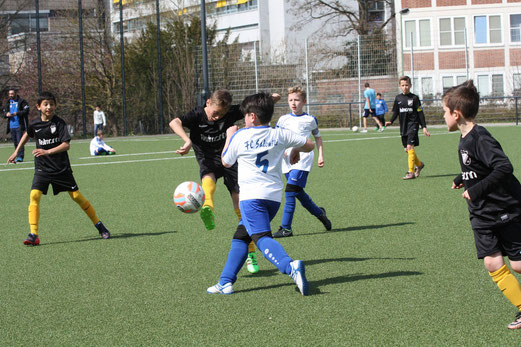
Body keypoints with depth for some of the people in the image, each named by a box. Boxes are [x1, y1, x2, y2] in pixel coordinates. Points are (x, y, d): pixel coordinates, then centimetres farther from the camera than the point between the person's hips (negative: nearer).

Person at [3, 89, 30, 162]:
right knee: (15, 142, 8)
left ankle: (20, 156, -14)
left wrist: (16, 113, -21)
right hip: (11, 126, 6)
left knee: (20, 141, -12)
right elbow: (4, 113, 17)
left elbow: (26, 111, -11)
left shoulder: (22, 102, -2)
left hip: (19, 125, -6)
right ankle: (17, 156, 14)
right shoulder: (8, 103, 16)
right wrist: (6, 114, -8)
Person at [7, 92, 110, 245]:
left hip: (62, 168, -2)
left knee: (76, 196, 3)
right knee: (34, 195, -17)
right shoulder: (34, 124, 0)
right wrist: (16, 152, 25)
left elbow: (66, 145, -18)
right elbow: (27, 134, 23)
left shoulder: (59, 123, -10)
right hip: (42, 168, 2)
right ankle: (33, 235, -17)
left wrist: (47, 152, -28)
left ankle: (98, 224, 21)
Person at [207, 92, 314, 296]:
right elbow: (309, 145, 13)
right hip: (275, 196, 6)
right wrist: (295, 150, 35)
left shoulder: (239, 137, -1)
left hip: (252, 196, -6)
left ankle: (290, 266, -46)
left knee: (262, 237, -19)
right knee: (240, 237, 18)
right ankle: (225, 282, 16)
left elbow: (226, 162, 15)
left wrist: (229, 136, 29)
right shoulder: (279, 135, 8)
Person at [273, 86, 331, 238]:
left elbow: (317, 137, 18)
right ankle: (319, 213, 33)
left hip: (302, 160, -4)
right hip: (287, 161, 4)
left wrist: (321, 156, 11)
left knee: (290, 191, -16)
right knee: (299, 194, 9)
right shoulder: (283, 119, 10)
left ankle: (286, 228, -15)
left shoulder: (310, 120, 4)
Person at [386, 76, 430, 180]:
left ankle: (411, 172, -15)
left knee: (410, 147, -16)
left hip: (413, 125, -5)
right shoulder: (398, 98, 9)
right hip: (403, 127, 5)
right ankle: (419, 164, 33)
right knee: (406, 149, 8)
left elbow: (420, 113, -1)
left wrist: (424, 127, -4)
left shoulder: (414, 98, -3)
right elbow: (395, 112, 14)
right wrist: (390, 122, -4)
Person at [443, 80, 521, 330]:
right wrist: (462, 180, 14)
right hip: (482, 214, 8)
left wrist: (476, 190, -28)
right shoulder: (465, 140, 8)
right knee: (492, 263, -3)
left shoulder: (480, 138, -21)